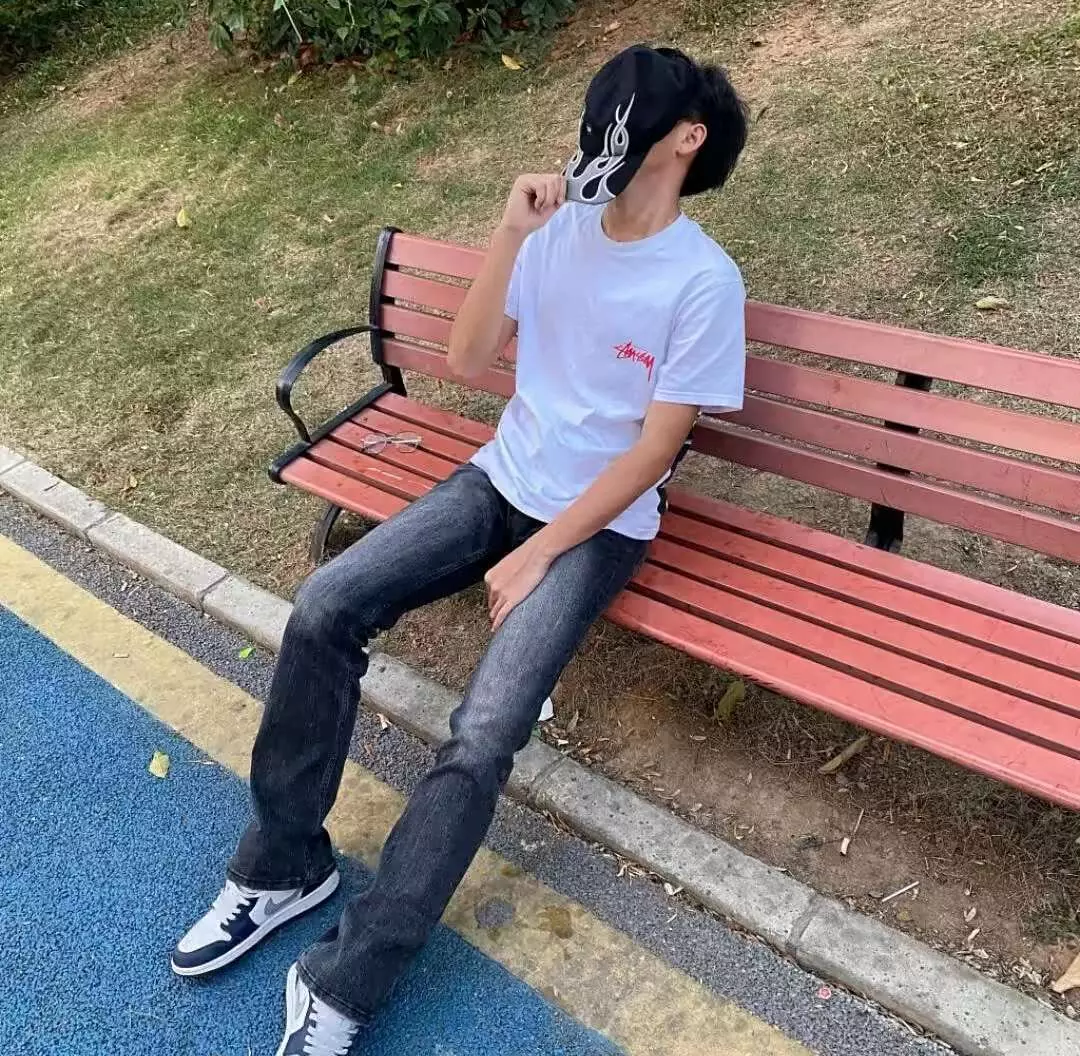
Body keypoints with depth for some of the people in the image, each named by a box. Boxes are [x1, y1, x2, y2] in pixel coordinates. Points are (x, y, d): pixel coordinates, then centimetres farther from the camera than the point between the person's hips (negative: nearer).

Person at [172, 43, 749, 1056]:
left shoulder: (704, 281, -12)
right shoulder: (563, 222, 4)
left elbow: (654, 450, -13)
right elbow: (467, 360, 2)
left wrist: (536, 556, -14)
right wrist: (510, 234, -9)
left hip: (599, 523, -5)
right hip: (500, 479, 5)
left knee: (478, 740, -23)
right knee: (322, 608, -14)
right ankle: (283, 864, 5)